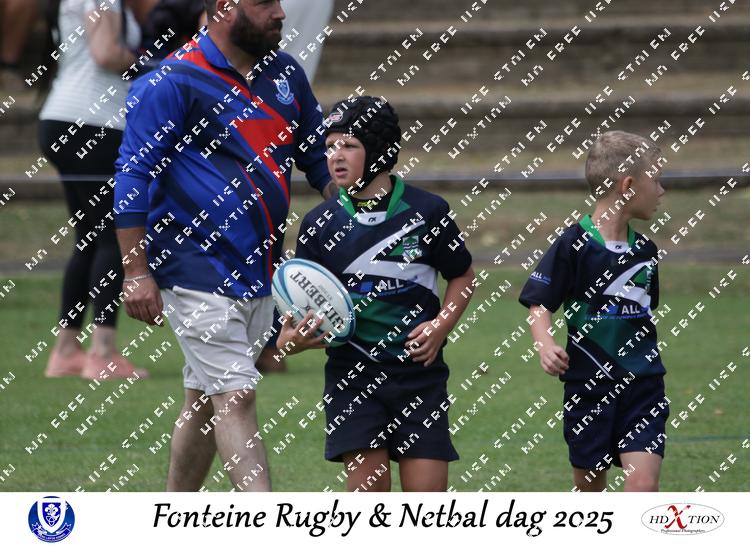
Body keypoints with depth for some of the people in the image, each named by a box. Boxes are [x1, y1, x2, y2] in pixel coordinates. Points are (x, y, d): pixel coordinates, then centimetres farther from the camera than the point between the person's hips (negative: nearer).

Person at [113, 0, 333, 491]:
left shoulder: (284, 73, 11)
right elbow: (133, 175, -10)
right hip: (196, 269, -7)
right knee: (236, 396, -13)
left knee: (208, 398, 13)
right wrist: (137, 273, -13)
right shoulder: (174, 82, -11)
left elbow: (320, 156, 24)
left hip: (258, 271, 7)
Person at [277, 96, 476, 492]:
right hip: (353, 370, 0)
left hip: (419, 368, 0)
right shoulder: (319, 224, 0)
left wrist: (442, 325, -5)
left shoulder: (426, 211, -2)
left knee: (427, 492, -5)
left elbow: (462, 276, 11)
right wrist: (290, 340, -19)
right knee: (366, 488, -8)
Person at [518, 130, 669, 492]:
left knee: (643, 483, -13)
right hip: (587, 388, -3)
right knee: (589, 487, 10)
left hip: (642, 384, 3)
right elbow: (538, 303, -9)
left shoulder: (644, 251, 6)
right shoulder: (574, 245, -10)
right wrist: (545, 346, -26)